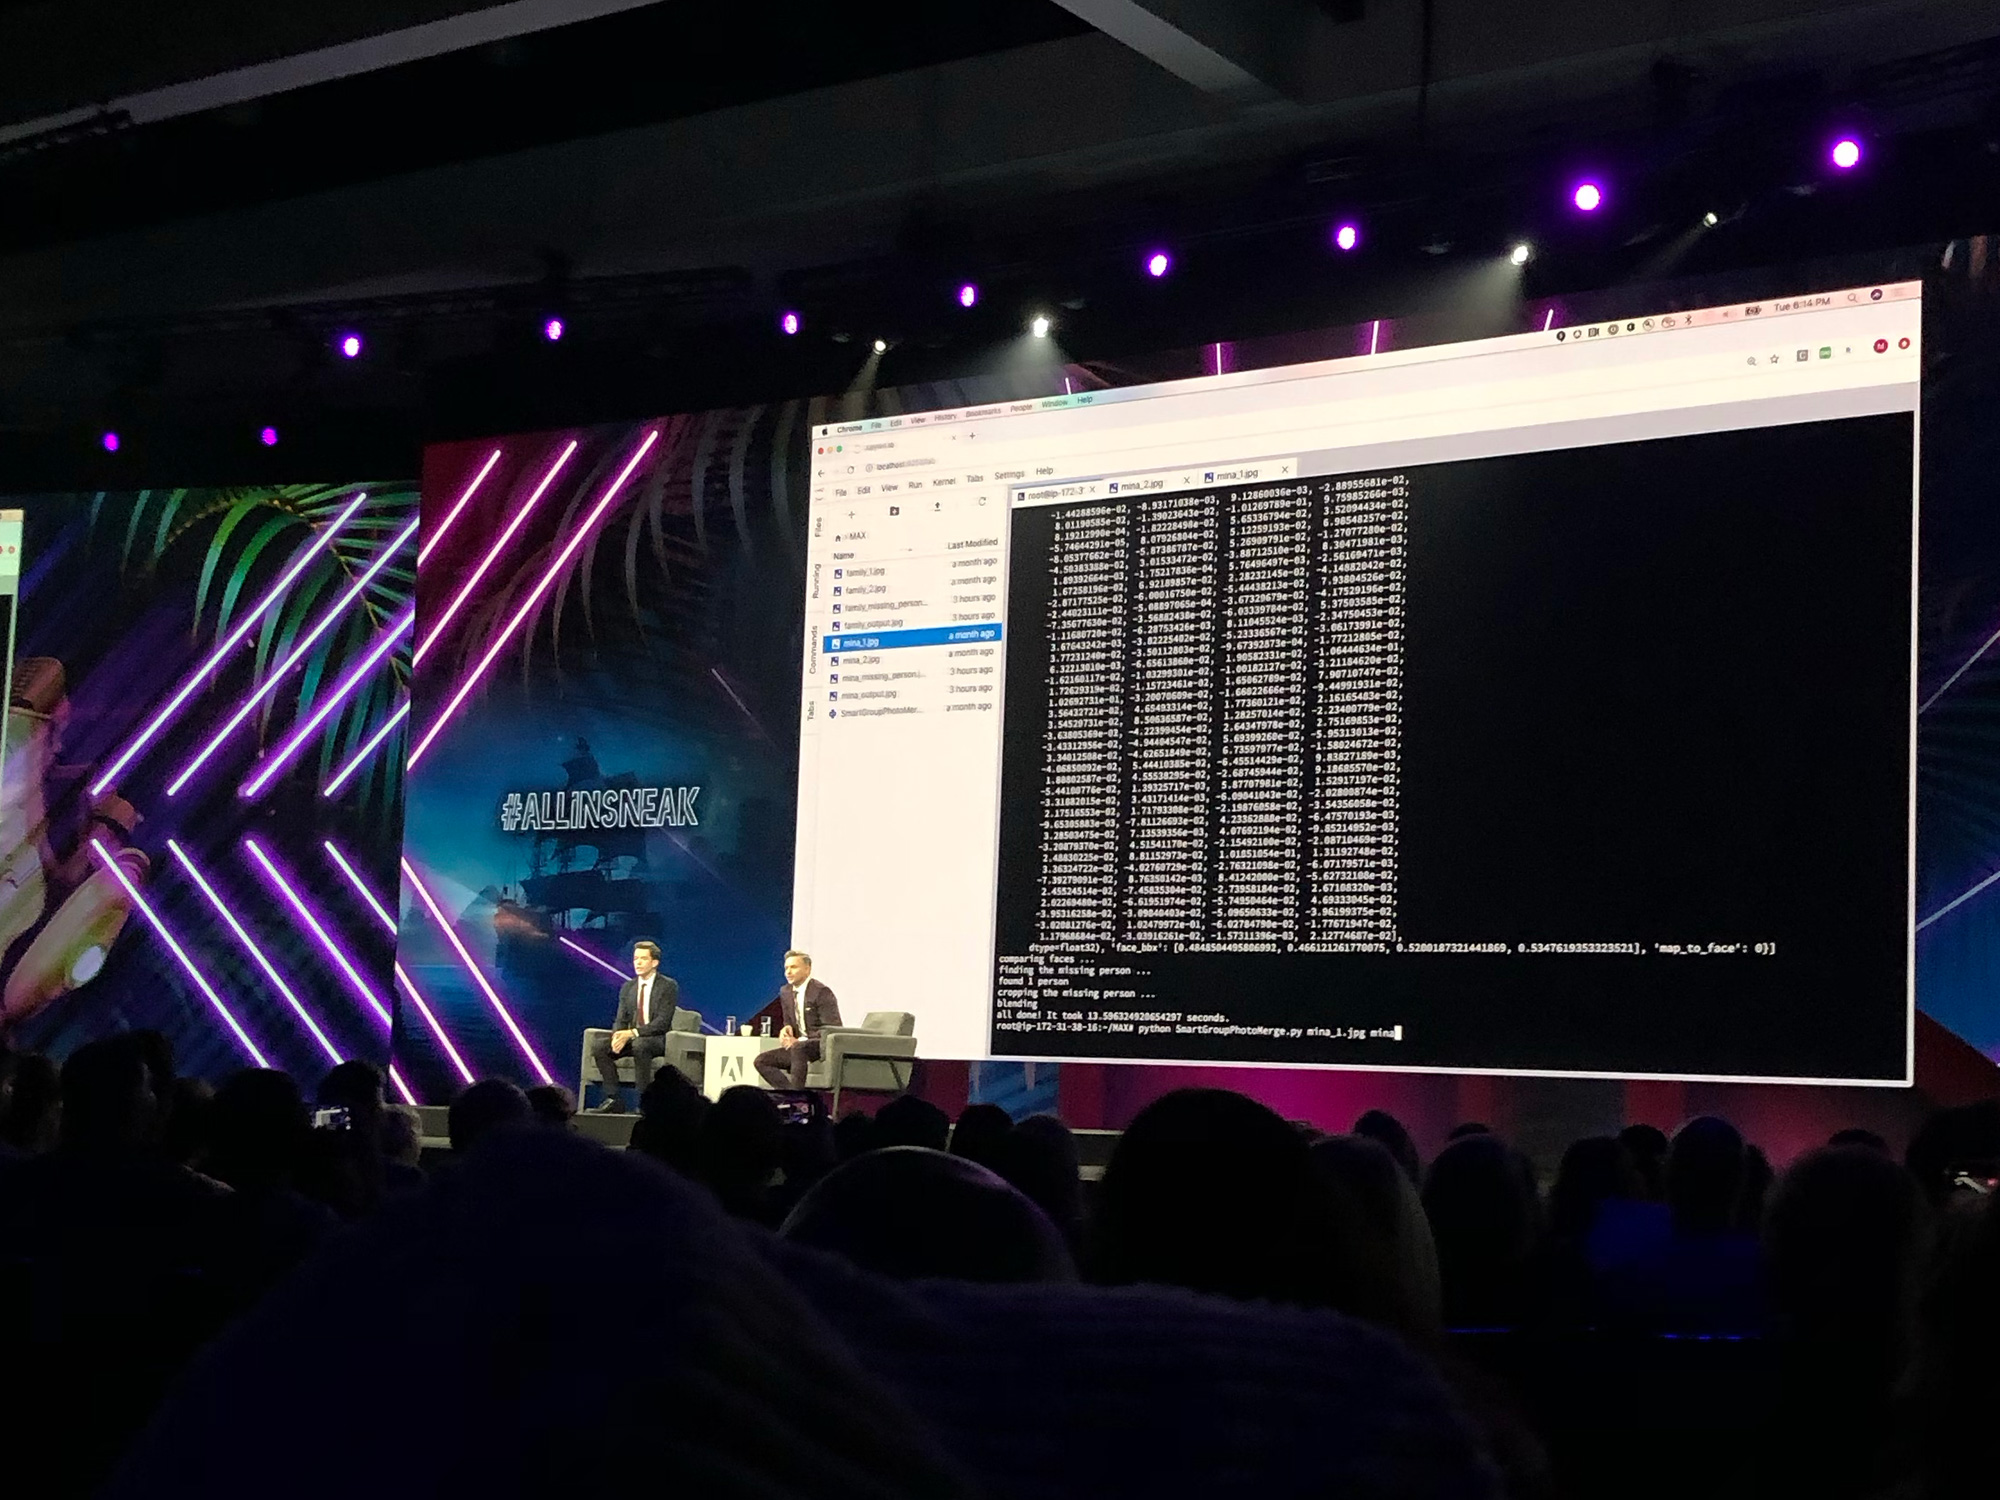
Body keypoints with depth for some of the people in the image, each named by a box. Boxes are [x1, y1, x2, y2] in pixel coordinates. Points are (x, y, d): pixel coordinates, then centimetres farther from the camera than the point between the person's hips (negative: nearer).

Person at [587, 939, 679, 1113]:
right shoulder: (628, 987, 12)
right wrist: (618, 1035, -17)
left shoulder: (669, 986, -6)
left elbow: (662, 1022, -15)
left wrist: (632, 1033, -25)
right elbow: (621, 1020, 9)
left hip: (658, 1039, -6)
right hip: (631, 1038, 6)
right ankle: (613, 1100, -17)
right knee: (598, 1046, -19)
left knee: (639, 1045, -39)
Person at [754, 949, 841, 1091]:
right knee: (762, 1060, -8)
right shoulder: (786, 992, 10)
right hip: (798, 1046, 8)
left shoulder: (822, 992, -13)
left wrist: (800, 1040, -23)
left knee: (798, 1048, -39)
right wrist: (786, 1030, -5)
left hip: (824, 1046, -8)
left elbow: (832, 1029, -17)